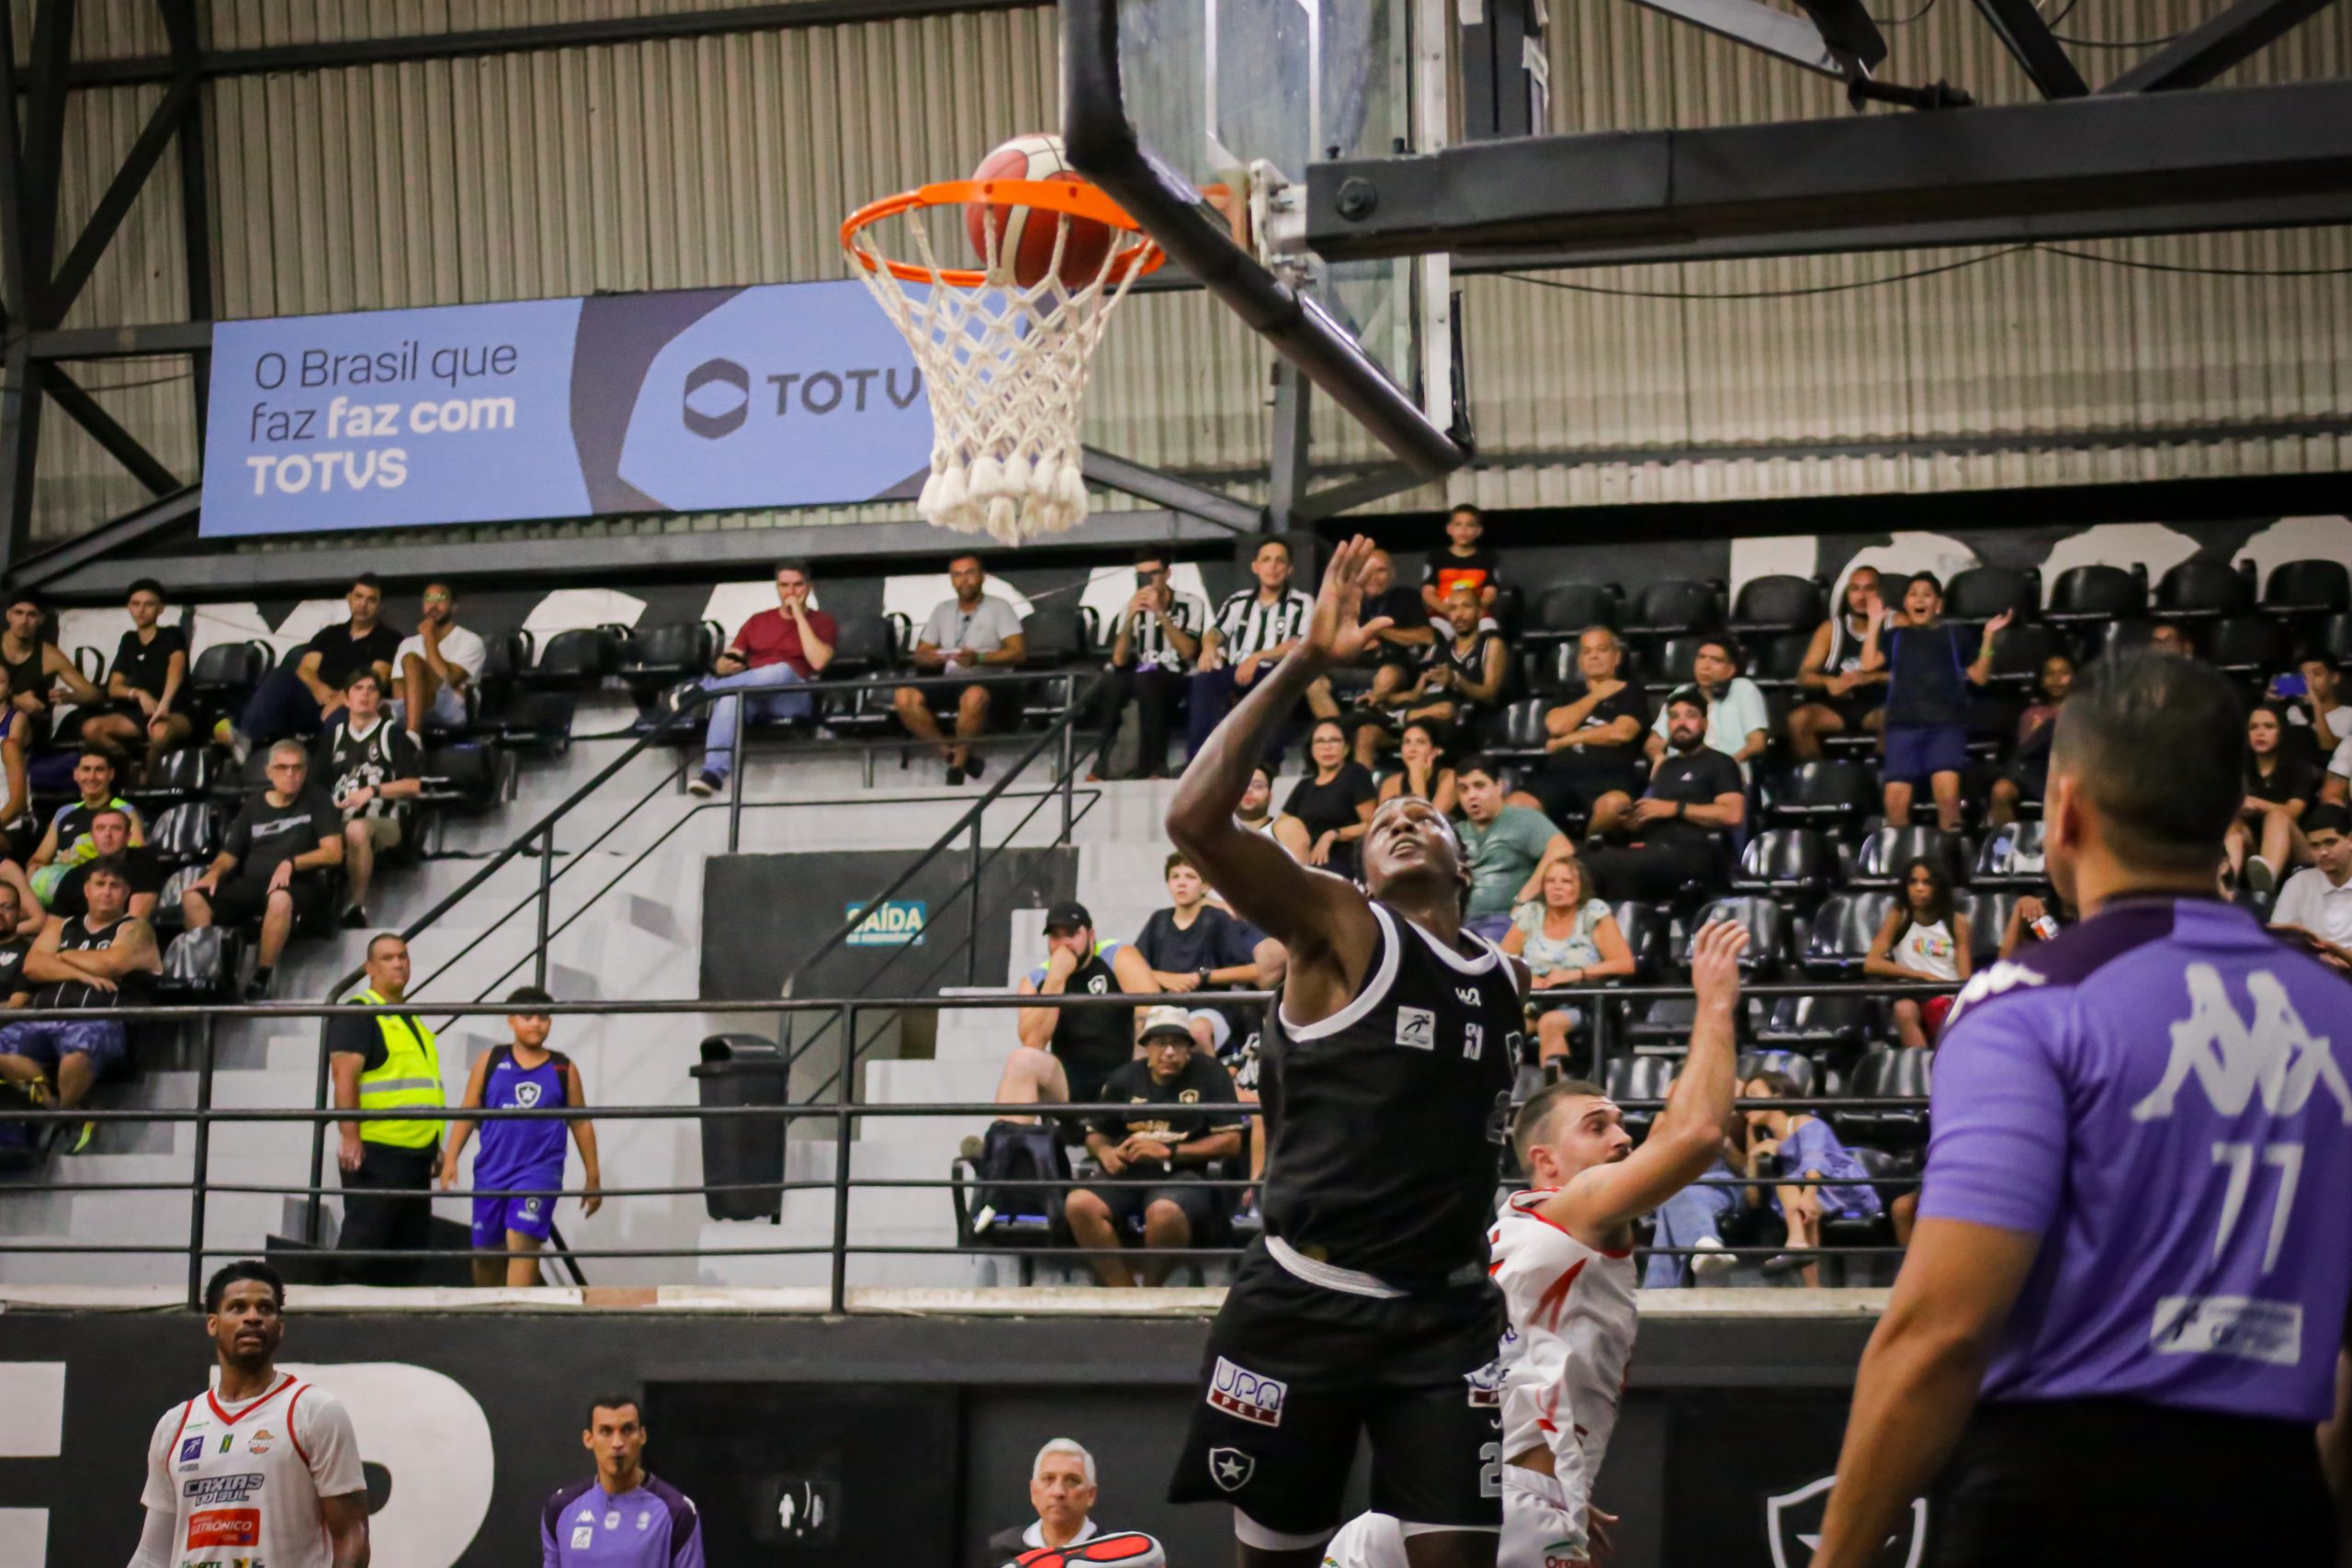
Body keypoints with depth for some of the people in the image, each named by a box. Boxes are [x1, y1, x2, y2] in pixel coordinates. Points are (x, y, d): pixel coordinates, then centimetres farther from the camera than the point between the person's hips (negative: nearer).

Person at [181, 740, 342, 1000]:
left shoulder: (316, 803, 6)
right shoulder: (253, 807, 17)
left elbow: (334, 852, -4)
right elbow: (229, 854, 18)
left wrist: (291, 864, -17)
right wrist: (214, 872, -5)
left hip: (299, 886, -4)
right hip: (250, 886, 4)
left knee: (280, 898, -41)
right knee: (192, 896, -19)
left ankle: (262, 976, -29)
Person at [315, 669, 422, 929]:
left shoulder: (393, 734, 8)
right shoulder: (334, 736, 21)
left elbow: (413, 785, 0)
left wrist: (373, 791, -11)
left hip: (382, 821, -3)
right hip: (338, 820, 3)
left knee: (357, 829, -40)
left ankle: (356, 905, -28)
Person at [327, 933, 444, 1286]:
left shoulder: (413, 1021, 22)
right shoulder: (357, 1014, -5)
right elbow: (344, 1076, -15)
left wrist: (435, 1145, 25)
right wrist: (349, 1136, -24)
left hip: (416, 1152, 8)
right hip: (375, 1152, -8)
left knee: (410, 1245, 8)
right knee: (362, 1244, -9)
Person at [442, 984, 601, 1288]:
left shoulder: (564, 1069, 4)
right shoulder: (490, 1061, 4)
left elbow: (580, 1123, 8)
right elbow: (468, 1111, 4)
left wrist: (592, 1176, 8)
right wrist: (451, 1159, -5)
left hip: (539, 1171, -2)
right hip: (492, 1171, 2)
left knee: (522, 1242, -17)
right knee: (486, 1249, 11)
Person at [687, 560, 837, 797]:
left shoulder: (821, 621, 13)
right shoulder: (758, 621, 23)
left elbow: (817, 662, -8)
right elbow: (721, 665, 17)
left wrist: (799, 614, -4)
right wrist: (728, 665, -9)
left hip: (794, 698, -2)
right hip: (751, 699, 2)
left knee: (781, 670, -38)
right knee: (730, 695, -36)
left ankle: (700, 689, -30)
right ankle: (713, 772, -51)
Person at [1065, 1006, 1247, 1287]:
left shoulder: (1208, 1074, 3)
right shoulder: (1124, 1078, 14)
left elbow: (1231, 1142, -2)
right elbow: (1095, 1134, 24)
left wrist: (1167, 1151, -8)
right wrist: (1105, 1152, -1)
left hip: (1186, 1174, -4)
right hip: (1130, 1175, 4)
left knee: (1164, 1211, -40)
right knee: (1078, 1203, -28)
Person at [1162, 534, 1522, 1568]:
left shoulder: (1511, 982, 14)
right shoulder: (1338, 930, -3)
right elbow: (1195, 820, -19)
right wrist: (1306, 664, -21)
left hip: (1445, 1316, 4)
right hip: (1303, 1301, -4)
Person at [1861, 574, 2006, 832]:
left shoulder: (1955, 634, 19)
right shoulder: (1895, 635, 21)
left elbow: (1979, 676, 12)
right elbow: (1868, 663, 4)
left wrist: (1989, 637, 2)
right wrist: (1875, 623, 4)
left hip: (1946, 723, -1)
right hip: (1903, 724, 1)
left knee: (1947, 794, -22)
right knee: (1896, 799, -12)